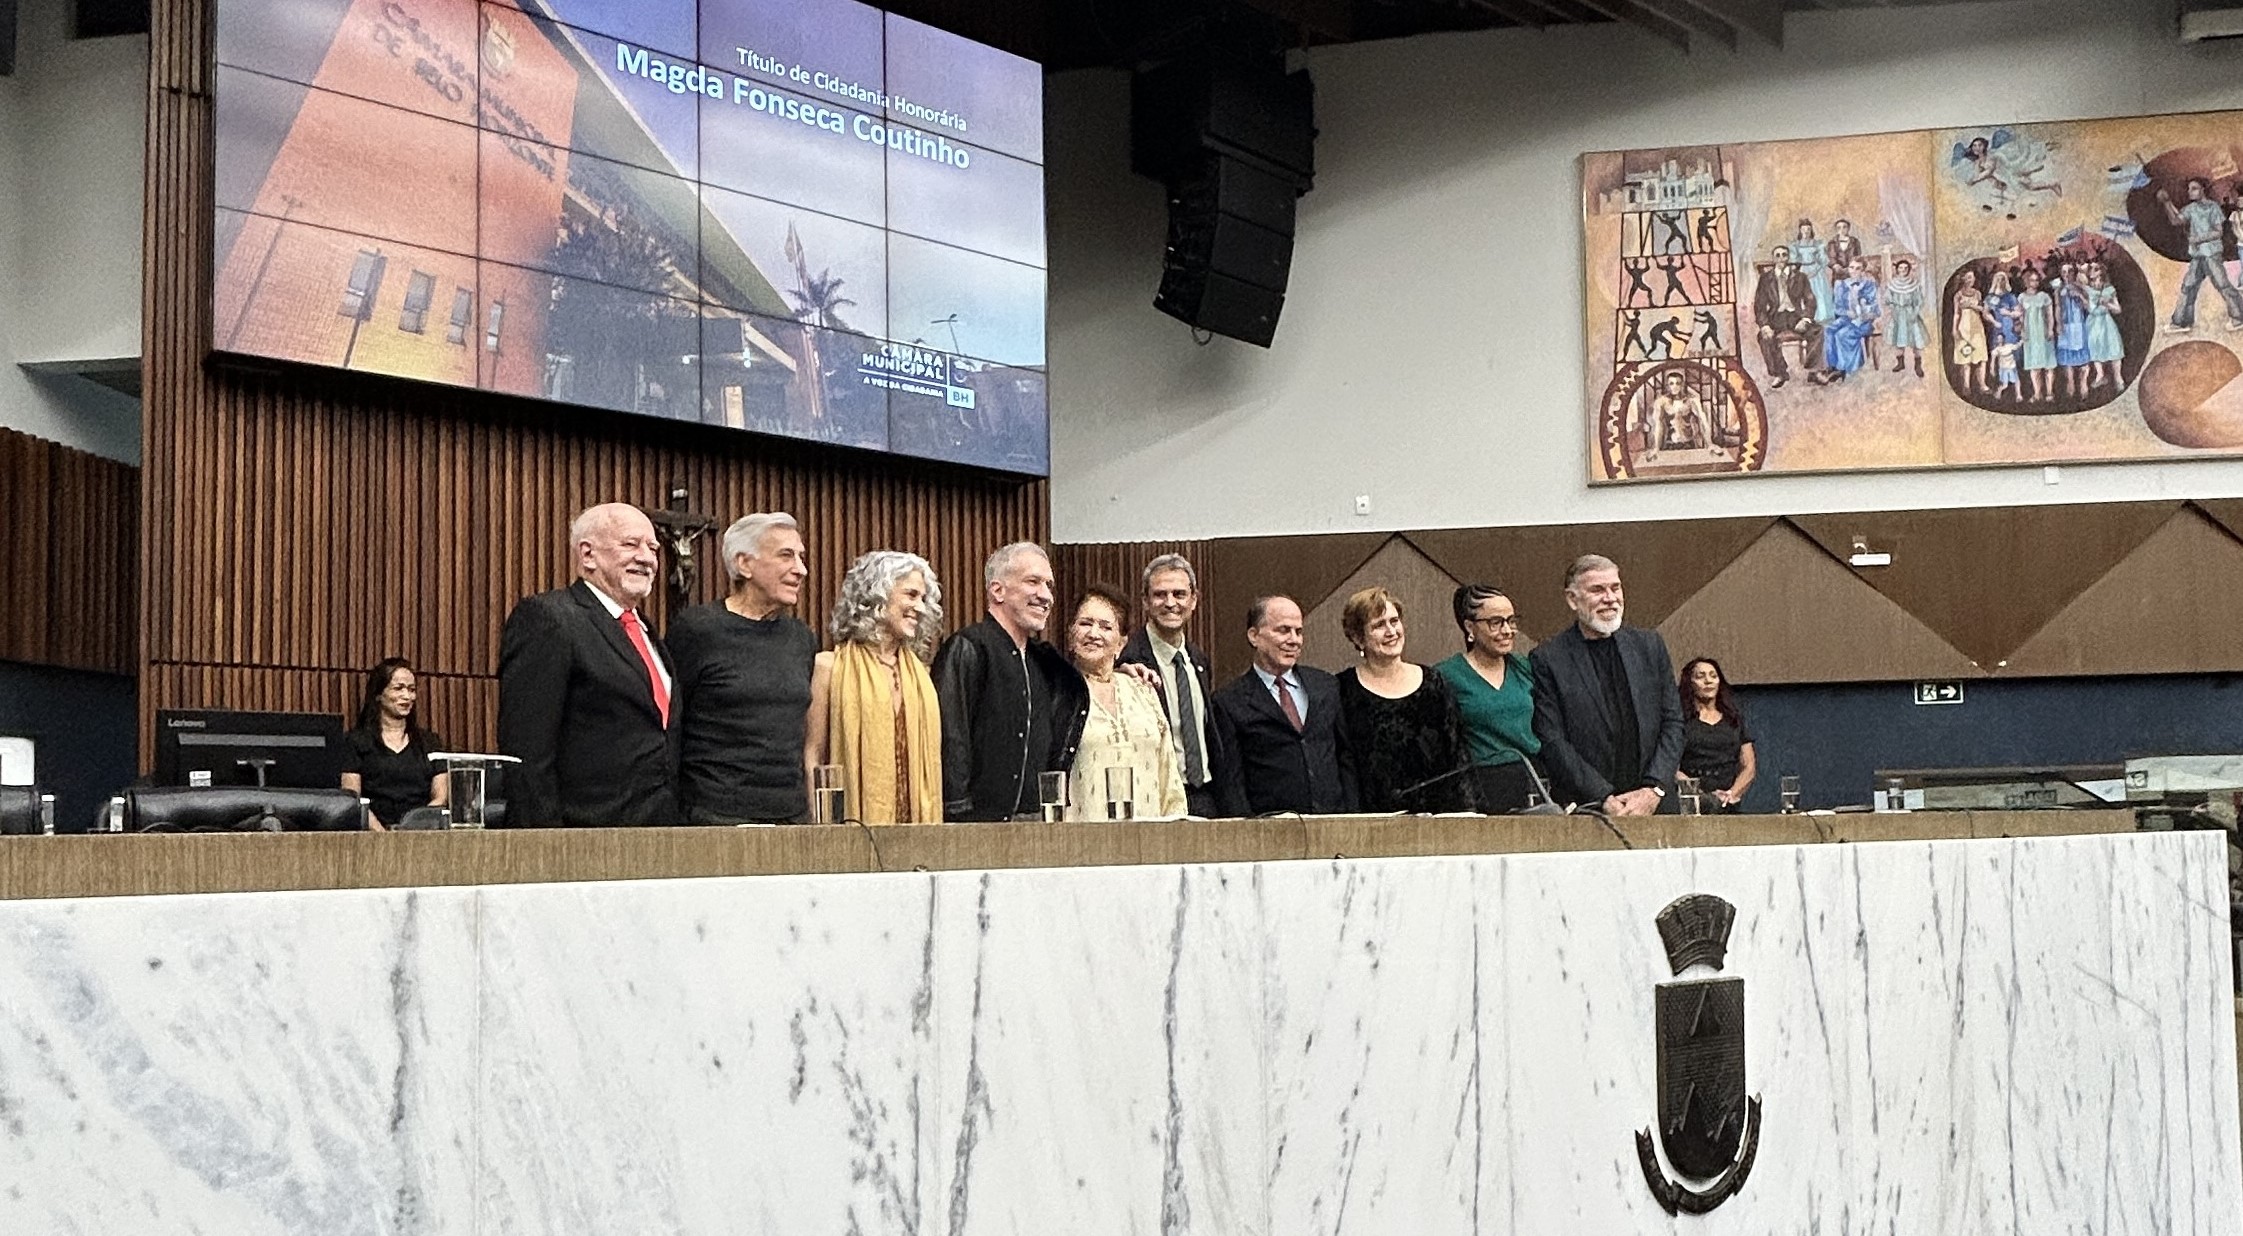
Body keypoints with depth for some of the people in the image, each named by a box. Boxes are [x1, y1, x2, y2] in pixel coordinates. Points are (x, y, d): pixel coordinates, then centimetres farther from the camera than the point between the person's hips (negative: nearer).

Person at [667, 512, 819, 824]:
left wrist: (806, 807, 16)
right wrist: (671, 818, -8)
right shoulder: (695, 629, -3)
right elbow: (666, 726, -3)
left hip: (794, 813, 5)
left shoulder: (803, 638, 14)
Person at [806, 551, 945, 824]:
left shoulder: (919, 673, 15)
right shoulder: (829, 666, 0)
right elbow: (812, 755, -3)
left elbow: (930, 759, 15)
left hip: (917, 823, 4)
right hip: (855, 824, -4)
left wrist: (932, 823, 4)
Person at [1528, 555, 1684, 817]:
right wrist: (1604, 800, -12)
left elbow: (1673, 722, 10)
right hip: (1583, 810, -3)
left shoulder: (1651, 645, 12)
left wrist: (1653, 790, -5)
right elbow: (1552, 742, -5)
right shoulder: (1547, 659, 0)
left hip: (1655, 805, 3)